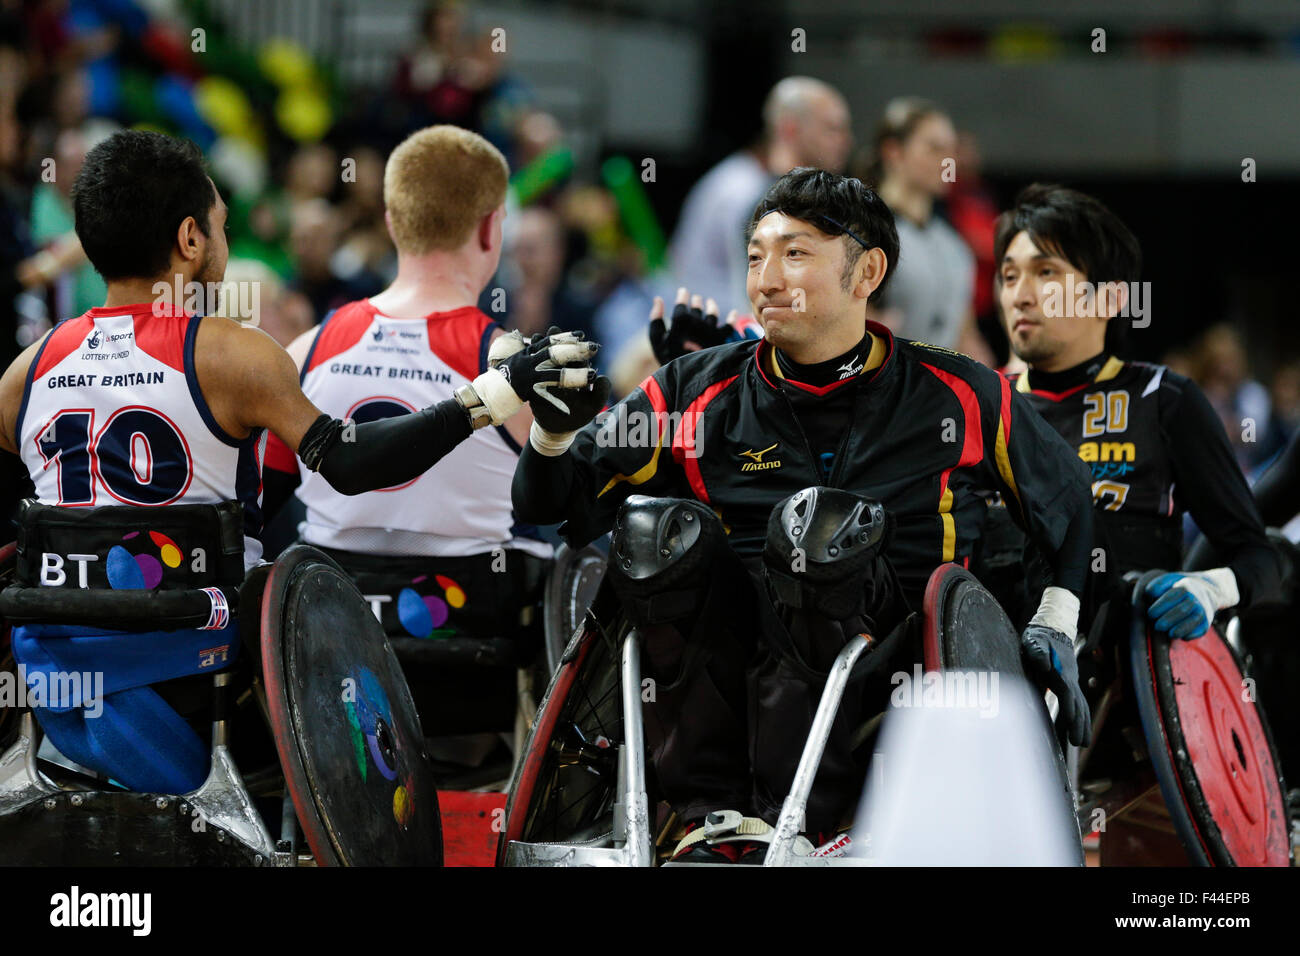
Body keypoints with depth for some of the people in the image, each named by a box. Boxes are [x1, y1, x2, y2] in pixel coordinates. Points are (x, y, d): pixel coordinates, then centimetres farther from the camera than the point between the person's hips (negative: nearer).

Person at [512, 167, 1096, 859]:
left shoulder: (961, 400, 9)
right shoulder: (697, 393, 10)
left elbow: (1068, 496, 26)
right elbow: (552, 511, 7)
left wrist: (1055, 630, 15)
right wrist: (552, 430, -12)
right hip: (721, 682, 2)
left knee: (818, 524, -31)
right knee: (660, 532, -27)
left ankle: (785, 823, -36)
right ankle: (712, 815, -29)